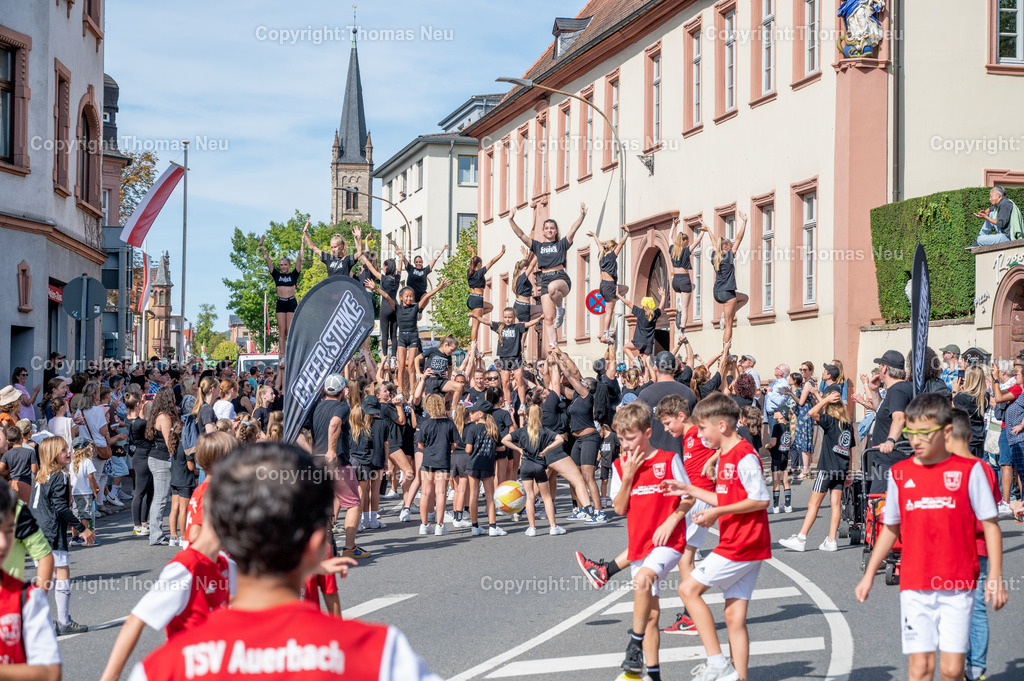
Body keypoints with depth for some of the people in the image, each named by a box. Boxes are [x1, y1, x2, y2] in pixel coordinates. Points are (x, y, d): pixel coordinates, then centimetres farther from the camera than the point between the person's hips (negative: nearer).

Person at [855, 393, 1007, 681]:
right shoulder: (899, 473, 6)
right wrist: (869, 575, 16)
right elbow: (891, 529, 16)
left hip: (957, 586, -2)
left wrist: (995, 575, -6)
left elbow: (991, 524, 2)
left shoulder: (969, 470, -1)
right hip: (914, 586, 2)